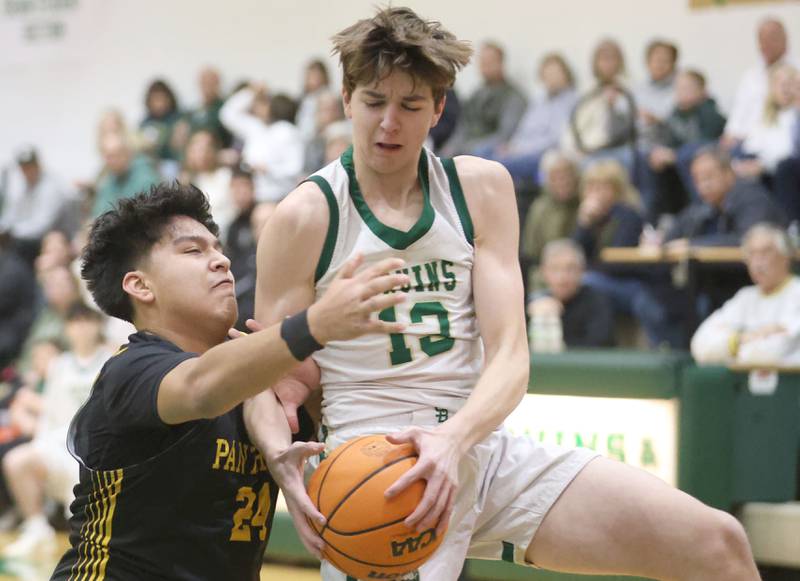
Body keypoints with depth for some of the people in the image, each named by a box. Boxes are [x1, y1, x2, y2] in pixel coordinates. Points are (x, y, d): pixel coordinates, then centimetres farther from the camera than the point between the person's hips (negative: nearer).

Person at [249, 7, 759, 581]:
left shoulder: (482, 188, 6)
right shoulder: (305, 217, -3)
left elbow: (510, 356, -3)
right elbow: (267, 382, -1)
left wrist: (454, 438, -23)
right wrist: (286, 466, -24)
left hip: (480, 445, 3)